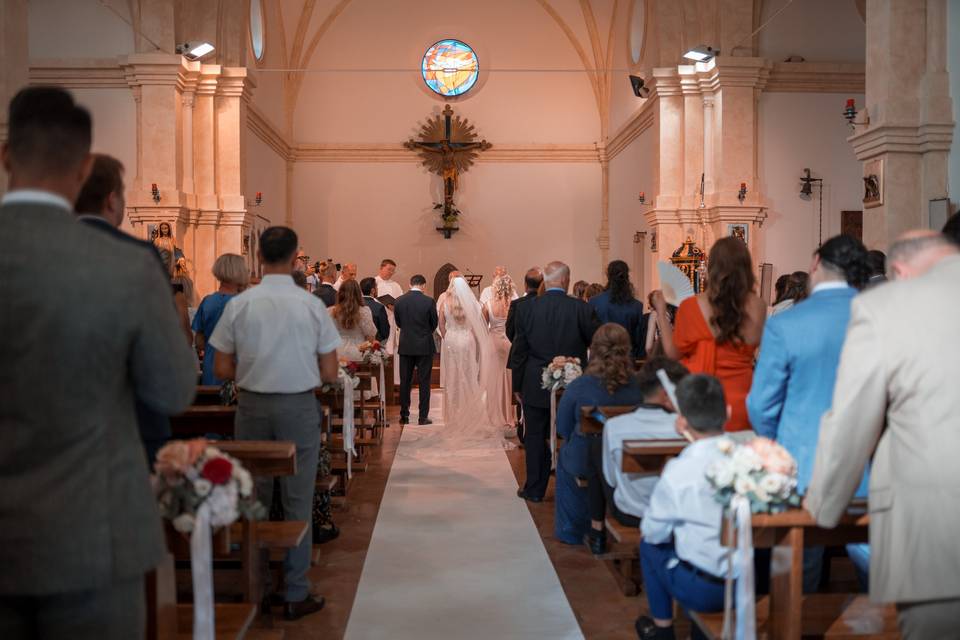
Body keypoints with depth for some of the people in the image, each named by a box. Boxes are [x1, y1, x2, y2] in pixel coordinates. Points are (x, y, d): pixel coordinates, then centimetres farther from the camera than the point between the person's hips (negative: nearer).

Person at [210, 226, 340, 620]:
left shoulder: (239, 305, -6)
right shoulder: (312, 305, -8)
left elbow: (222, 370, -3)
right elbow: (329, 374, -6)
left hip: (252, 406, 2)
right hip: (299, 407, -1)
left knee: (253, 498, 15)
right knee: (297, 501, 7)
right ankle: (295, 594, 15)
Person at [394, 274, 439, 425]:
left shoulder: (399, 301, -3)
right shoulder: (428, 301, -10)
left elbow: (398, 322, 7)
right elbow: (435, 323, 1)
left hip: (405, 346, 2)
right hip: (424, 346, -2)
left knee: (405, 381, 10)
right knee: (424, 382, 4)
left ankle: (404, 416, 13)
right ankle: (423, 417, 5)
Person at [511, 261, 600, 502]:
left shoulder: (529, 308, -6)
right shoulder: (581, 309, -11)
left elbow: (519, 349, 0)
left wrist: (521, 383, 10)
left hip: (536, 386, 1)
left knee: (535, 436, 11)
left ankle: (534, 489, 17)